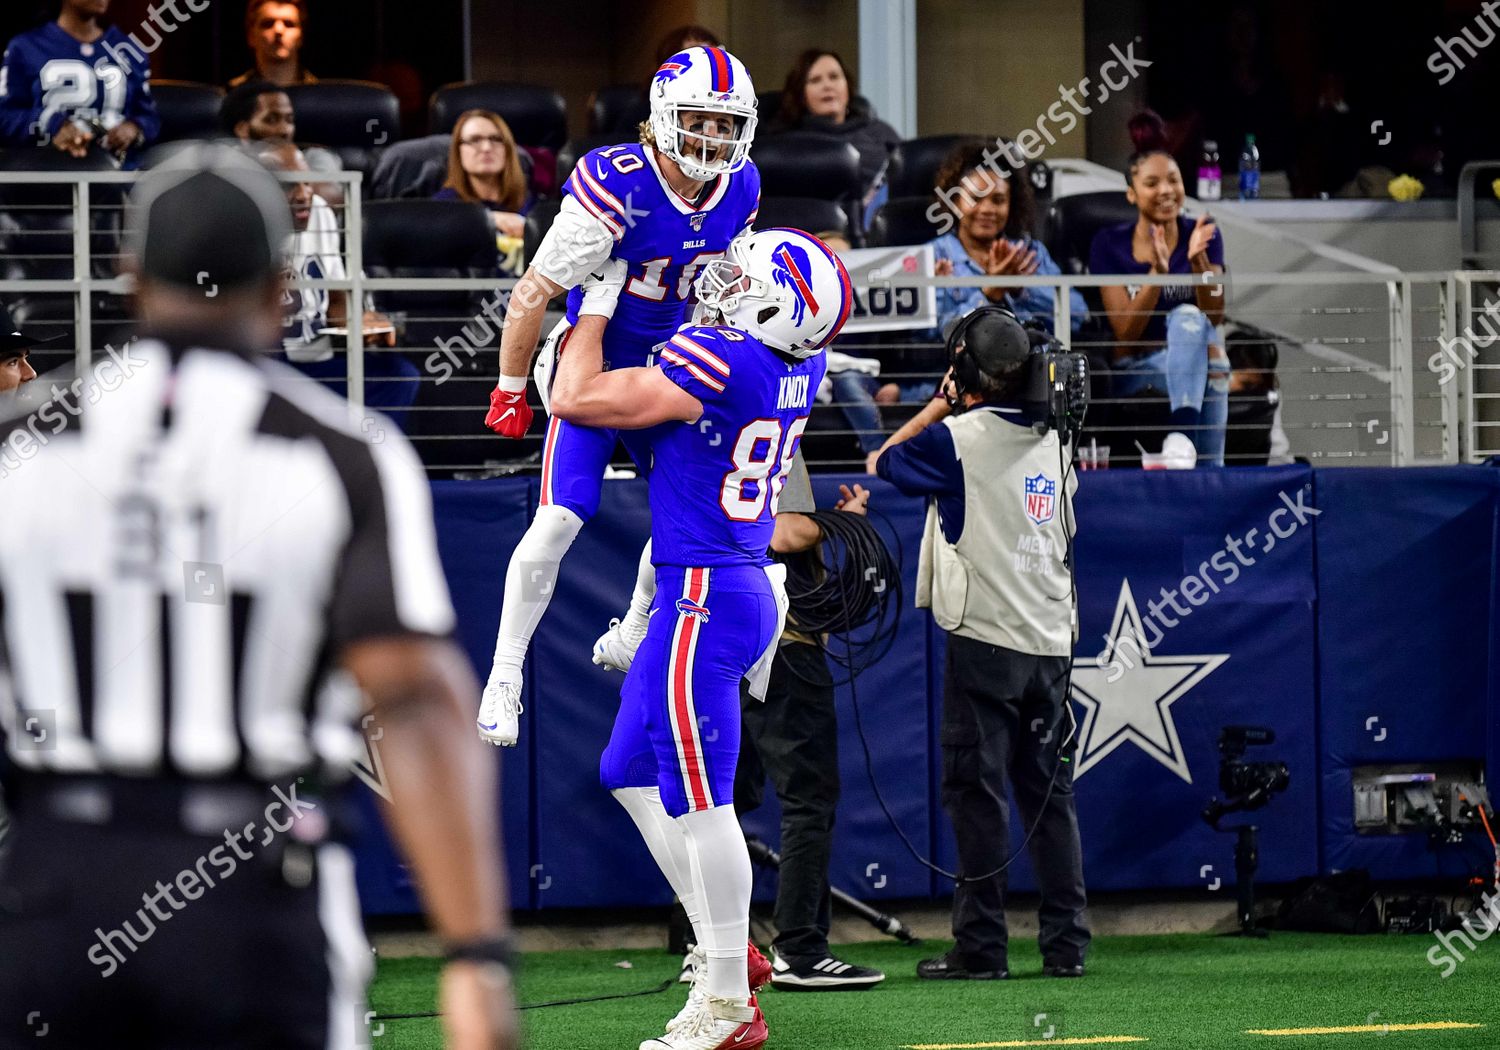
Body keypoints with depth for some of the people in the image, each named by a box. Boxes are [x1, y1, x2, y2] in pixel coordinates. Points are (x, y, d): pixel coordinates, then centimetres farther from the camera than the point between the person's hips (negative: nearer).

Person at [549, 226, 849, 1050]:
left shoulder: (718, 361, -20)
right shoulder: (798, 366, 5)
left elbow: (574, 399, -13)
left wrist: (597, 303, 1)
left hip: (704, 600, -9)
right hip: (745, 589, 9)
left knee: (697, 802, -5)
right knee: (632, 774, 18)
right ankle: (723, 953, 21)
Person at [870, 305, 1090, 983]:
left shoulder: (960, 437, -10)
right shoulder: (1053, 442, 10)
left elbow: (886, 462, 5)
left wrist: (942, 404, 11)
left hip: (986, 640, -6)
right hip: (1051, 643, 6)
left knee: (976, 789, -2)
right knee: (1048, 792, 9)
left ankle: (981, 946, -4)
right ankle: (1066, 945, 8)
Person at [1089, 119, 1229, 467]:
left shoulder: (1202, 235, 2)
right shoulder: (1109, 244, -1)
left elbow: (1214, 318, -9)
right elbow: (1125, 332, -10)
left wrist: (1198, 261, -26)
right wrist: (1158, 272, -24)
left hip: (1199, 362, 1)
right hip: (1136, 369, -1)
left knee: (1187, 318, -32)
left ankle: (1183, 436, -50)